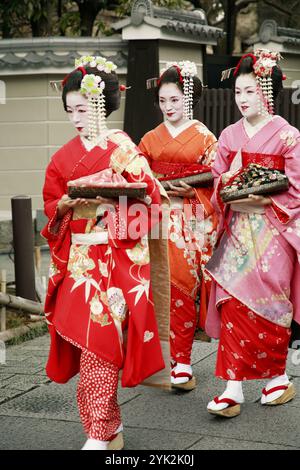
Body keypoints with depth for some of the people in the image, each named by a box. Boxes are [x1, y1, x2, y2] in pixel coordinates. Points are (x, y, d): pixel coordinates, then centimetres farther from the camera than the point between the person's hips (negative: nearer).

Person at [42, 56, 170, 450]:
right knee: (83, 336, 5)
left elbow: (148, 200, -7)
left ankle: (101, 432, -3)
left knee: (98, 336, -10)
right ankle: (110, 424, 18)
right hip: (77, 257, 5)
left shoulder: (123, 149, -4)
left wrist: (108, 207, -18)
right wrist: (69, 204, -7)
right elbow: (51, 203, 13)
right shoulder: (65, 155, 11)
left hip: (115, 256, -5)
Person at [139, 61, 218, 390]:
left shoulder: (205, 138, 3)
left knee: (184, 286, -6)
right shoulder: (150, 139, 13)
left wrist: (191, 191, -11)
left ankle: (182, 364, -1)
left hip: (193, 221, -3)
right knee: (163, 286, -4)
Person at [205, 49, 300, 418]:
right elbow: (217, 180, 12)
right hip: (236, 228, 4)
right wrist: (229, 191, -9)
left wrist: (260, 200, -16)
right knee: (232, 302, -4)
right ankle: (233, 387, -3)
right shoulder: (230, 136, 10)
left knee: (267, 302, -1)